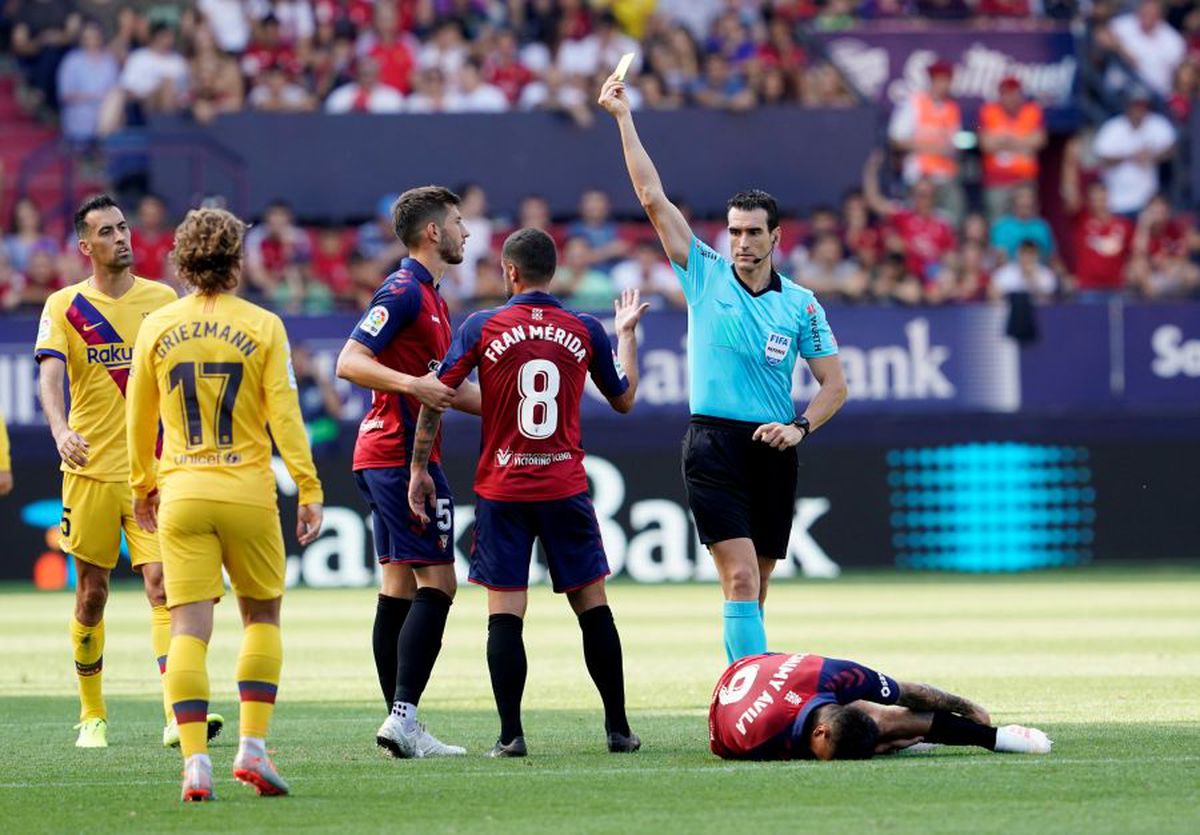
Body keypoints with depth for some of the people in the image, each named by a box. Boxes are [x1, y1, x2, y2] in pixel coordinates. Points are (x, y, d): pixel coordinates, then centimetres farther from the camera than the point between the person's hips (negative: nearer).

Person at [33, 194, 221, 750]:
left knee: (162, 585, -12)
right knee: (92, 594, 7)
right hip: (90, 470, 0)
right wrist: (61, 431, -31)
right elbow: (49, 377, -12)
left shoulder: (162, 299, 7)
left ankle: (177, 713, -21)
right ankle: (92, 716, 19)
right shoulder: (64, 306, 1)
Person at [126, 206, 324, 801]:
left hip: (180, 492, 1)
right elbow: (283, 414, -7)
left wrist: (142, 486, 24)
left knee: (189, 628, 0)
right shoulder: (262, 327, -3)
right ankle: (252, 747, 6)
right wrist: (309, 490, -3)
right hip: (248, 491, -1)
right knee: (262, 617, 15)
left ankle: (195, 762, -11)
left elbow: (139, 418, 11)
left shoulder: (156, 327, 3)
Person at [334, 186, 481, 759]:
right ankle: (403, 717, -17)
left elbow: (438, 388, 28)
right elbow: (350, 362, -20)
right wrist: (412, 384, -31)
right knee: (436, 583, -11)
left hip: (382, 458, 10)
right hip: (401, 453, -10)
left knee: (399, 587, 8)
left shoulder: (426, 295, 19)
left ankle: (401, 725, 8)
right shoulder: (404, 290, -12)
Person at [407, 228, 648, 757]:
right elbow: (624, 399, 16)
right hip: (565, 489, 2)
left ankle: (510, 734, -7)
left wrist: (420, 470, 6)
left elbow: (434, 398, -3)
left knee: (504, 613, -1)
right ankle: (618, 729, 13)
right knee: (592, 605, 10)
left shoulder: (482, 328, -3)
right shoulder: (585, 331, 2)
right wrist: (626, 333, 31)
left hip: (501, 490, -2)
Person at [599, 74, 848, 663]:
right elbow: (652, 196, 1)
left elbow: (834, 384, 9)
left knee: (753, 590, 9)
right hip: (714, 444, -3)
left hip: (772, 451, 3)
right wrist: (623, 117, 0)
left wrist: (800, 427, -9)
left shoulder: (800, 304, 6)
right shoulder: (705, 276, 3)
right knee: (740, 579, -15)